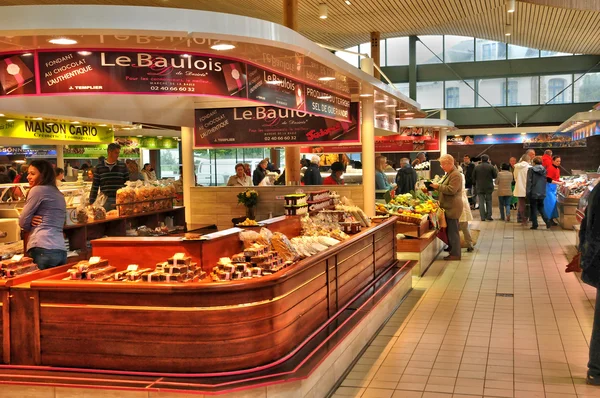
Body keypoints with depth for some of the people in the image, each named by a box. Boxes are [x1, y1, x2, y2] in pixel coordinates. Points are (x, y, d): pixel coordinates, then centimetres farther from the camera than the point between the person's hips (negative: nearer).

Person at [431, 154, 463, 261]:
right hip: (448, 207, 11)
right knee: (449, 230, 14)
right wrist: (436, 186, 14)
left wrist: (438, 186, -17)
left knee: (452, 231, -6)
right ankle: (451, 249, 22)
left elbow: (451, 190, -23)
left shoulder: (455, 175, -15)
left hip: (452, 208, -11)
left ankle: (455, 254, 0)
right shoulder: (449, 174, 19)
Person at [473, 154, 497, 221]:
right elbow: (495, 175, 1)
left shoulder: (476, 167, -2)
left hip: (479, 187, 0)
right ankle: (489, 216, 6)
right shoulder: (491, 167, -6)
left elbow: (473, 177, 2)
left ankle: (483, 217, 1)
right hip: (489, 187, 0)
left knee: (481, 202, 4)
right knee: (489, 201, 11)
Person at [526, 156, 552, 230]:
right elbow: (545, 181, 13)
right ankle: (547, 222, 4)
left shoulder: (531, 170, -9)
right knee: (541, 207, 17)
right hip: (542, 193, 4)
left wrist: (528, 192, -6)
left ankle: (534, 224, 3)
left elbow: (529, 182, -10)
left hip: (533, 193, -4)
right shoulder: (544, 170, 5)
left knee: (533, 208, 3)